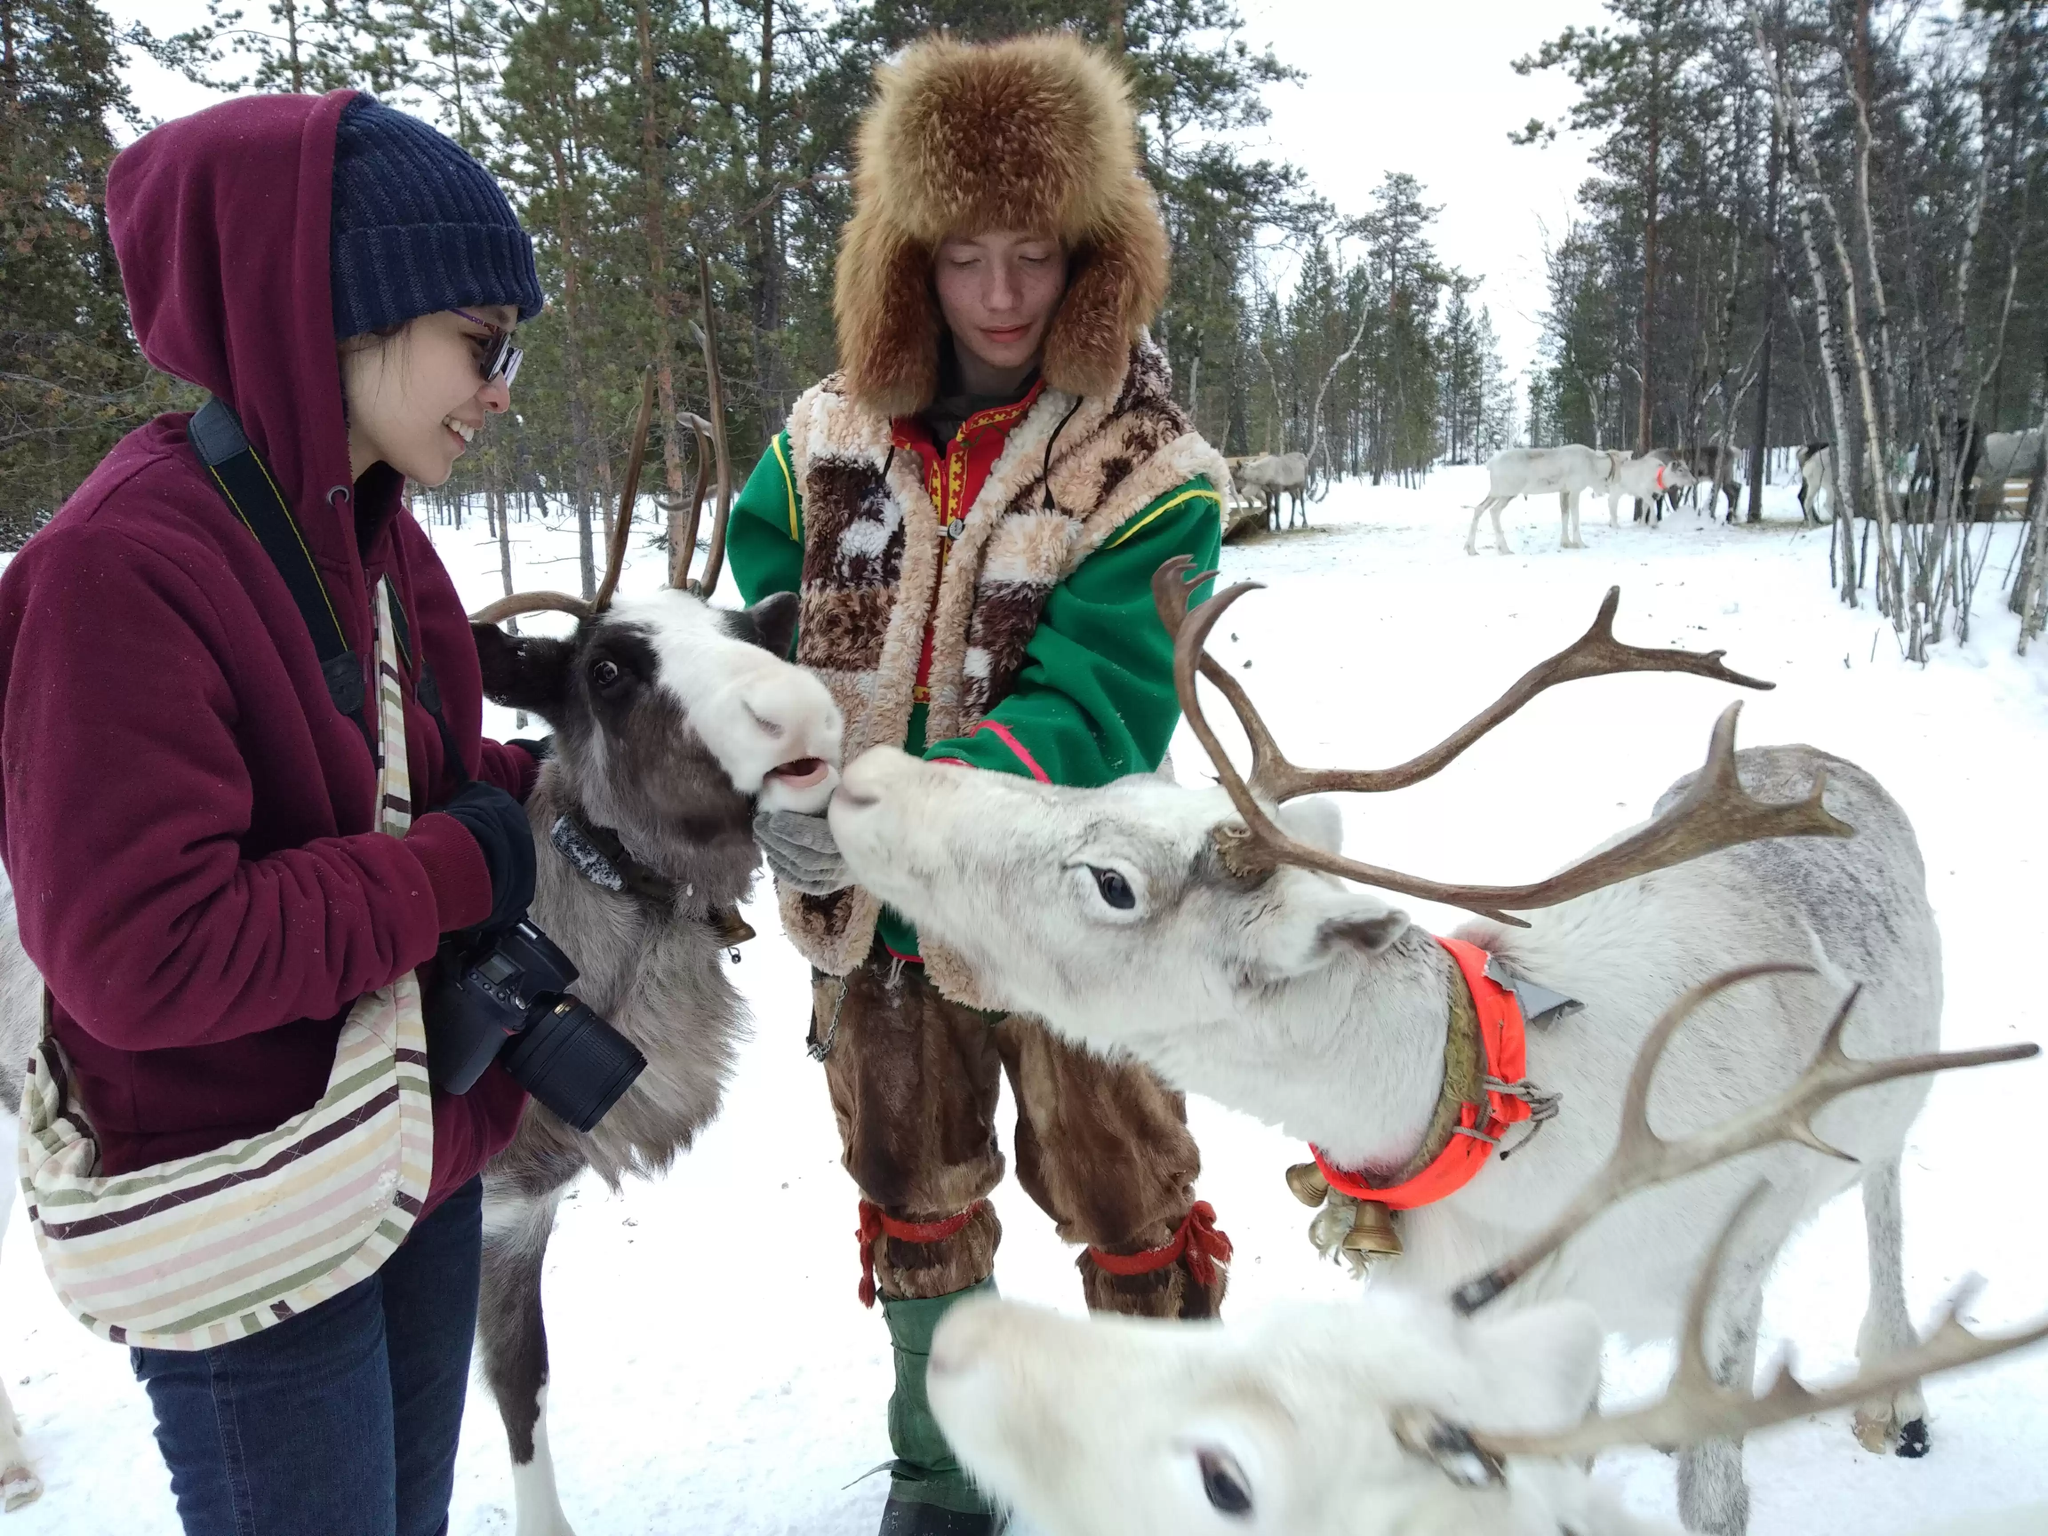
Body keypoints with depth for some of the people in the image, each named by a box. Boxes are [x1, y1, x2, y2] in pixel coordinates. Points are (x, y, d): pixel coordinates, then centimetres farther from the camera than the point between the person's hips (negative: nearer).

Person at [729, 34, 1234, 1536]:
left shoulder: (1148, 469, -15)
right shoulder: (831, 438, -2)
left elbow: (1098, 708, -24)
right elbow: (760, 619, 8)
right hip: (870, 910, 4)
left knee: (1130, 1210, 13)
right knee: (915, 1212, 21)